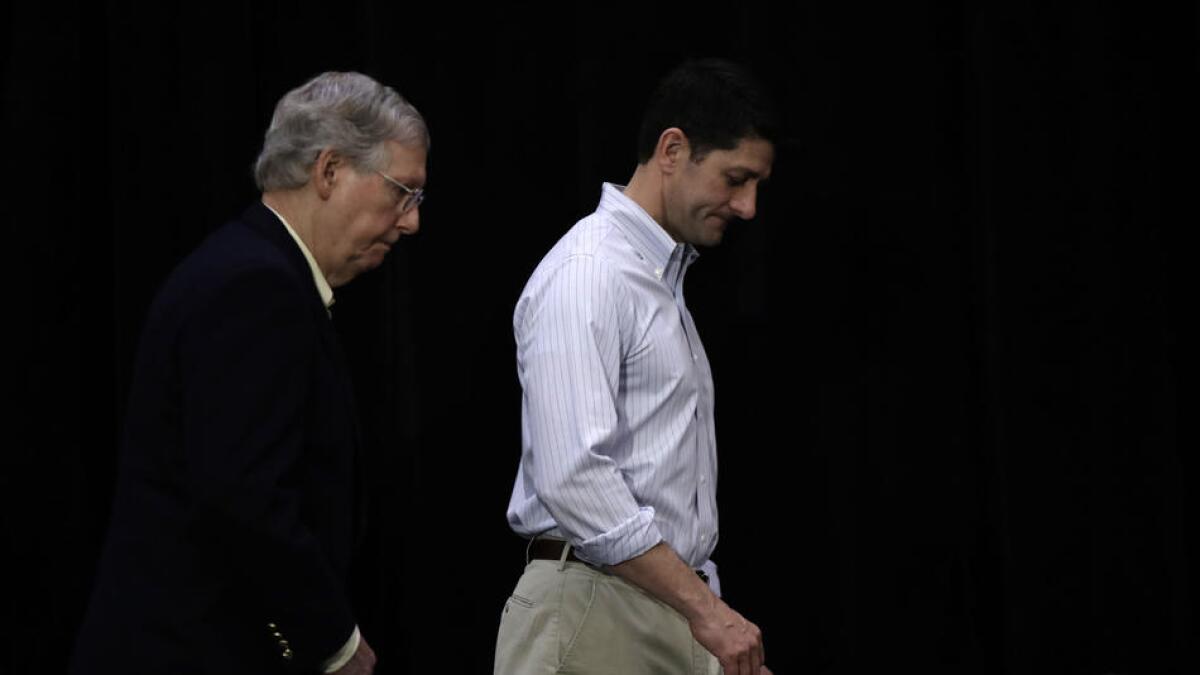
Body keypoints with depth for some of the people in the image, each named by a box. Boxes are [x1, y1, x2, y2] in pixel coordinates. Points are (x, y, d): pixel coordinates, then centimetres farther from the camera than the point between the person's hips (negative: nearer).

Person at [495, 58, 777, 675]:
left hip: (669, 621, 9)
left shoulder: (662, 278, 19)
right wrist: (704, 608, -21)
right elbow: (574, 477, -22)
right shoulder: (586, 274, -12)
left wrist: (715, 620, 18)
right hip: (593, 622, -9)